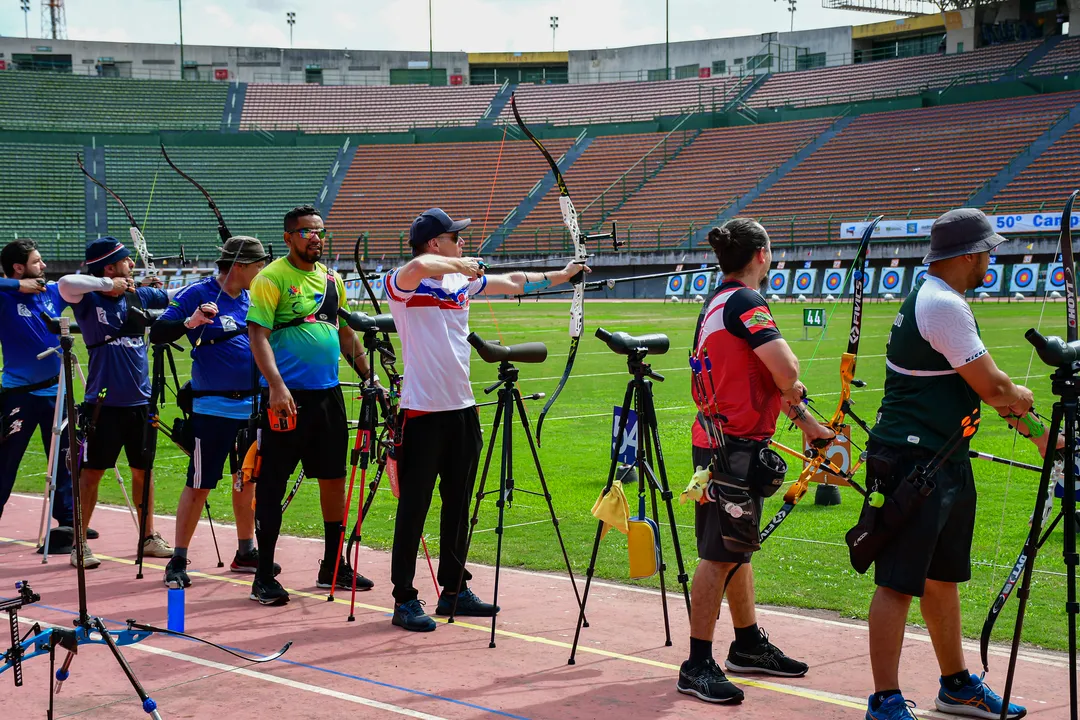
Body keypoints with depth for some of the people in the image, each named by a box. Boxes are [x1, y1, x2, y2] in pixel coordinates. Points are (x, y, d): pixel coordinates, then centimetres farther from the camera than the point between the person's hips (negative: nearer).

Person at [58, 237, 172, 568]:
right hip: (103, 402, -5)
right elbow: (65, 283, -29)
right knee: (91, 472, 2)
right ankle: (80, 543, 11)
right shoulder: (89, 299, -9)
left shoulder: (140, 296, 7)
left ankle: (149, 538, 26)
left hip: (139, 400, 5)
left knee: (143, 470, 14)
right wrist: (107, 285, -20)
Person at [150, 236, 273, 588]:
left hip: (252, 405, 7)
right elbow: (157, 333, -14)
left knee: (247, 480, 14)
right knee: (199, 485, -4)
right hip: (213, 408, -6)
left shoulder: (252, 298, 9)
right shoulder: (197, 295, -10)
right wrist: (188, 323, -30)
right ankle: (177, 561, 3)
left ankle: (246, 552, 26)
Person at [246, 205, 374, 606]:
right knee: (272, 484, -3)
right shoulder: (271, 279, -7)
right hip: (288, 396, -7)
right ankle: (264, 577, 2)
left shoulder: (332, 280, 14)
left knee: (334, 478, 11)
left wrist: (369, 376, 17)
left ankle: (333, 567, 23)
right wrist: (276, 386, -24)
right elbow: (257, 335, -14)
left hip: (328, 393, 7)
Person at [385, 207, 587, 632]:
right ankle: (405, 600, 3)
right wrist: (461, 264, -19)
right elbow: (419, 267, -33)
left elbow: (512, 283, 23)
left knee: (458, 503, 14)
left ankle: (454, 590, 25)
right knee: (414, 507, -3)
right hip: (423, 409, -7)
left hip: (462, 407, 7)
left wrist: (560, 276, 23)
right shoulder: (402, 284, -10)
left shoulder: (463, 280, 12)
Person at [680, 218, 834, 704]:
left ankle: (748, 645, 31)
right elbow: (787, 373, -25)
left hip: (721, 438, 10)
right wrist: (794, 391, -2)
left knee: (736, 547, 18)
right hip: (735, 445, -10)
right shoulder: (745, 303, -16)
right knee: (720, 553, -8)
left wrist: (805, 422, 18)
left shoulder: (718, 303, 16)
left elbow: (763, 378, 20)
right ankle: (698, 665, -5)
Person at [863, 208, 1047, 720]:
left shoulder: (934, 300, 15)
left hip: (944, 462, 11)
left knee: (942, 577, 18)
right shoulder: (943, 305, -18)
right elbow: (994, 389, -17)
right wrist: (1023, 400, 4)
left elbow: (984, 385, 21)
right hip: (913, 462, -11)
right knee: (899, 582, -7)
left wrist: (1035, 430, 19)